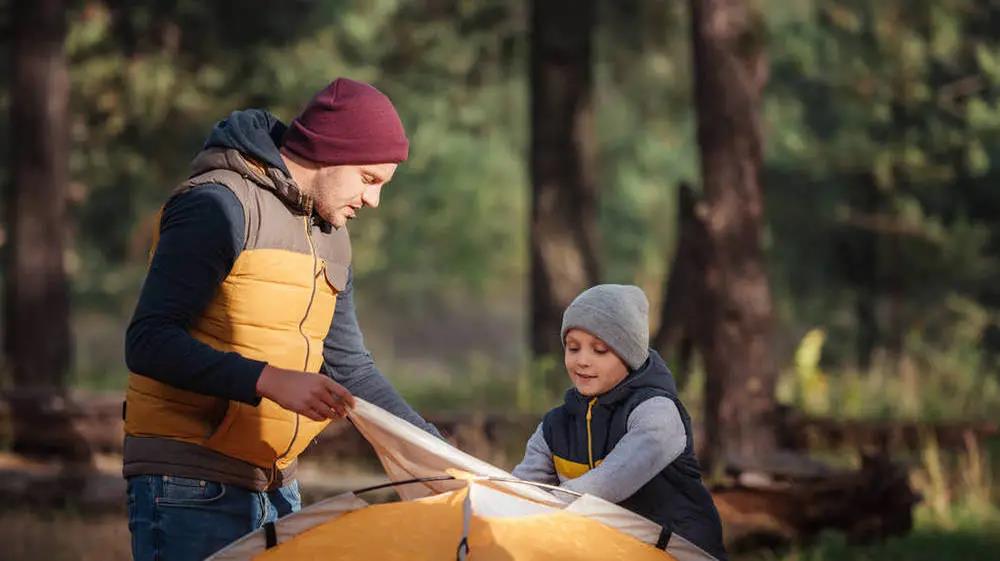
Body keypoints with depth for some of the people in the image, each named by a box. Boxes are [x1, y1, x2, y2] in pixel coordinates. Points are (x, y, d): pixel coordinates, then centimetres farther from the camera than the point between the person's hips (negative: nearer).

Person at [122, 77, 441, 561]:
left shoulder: (330, 235, 16)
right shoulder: (220, 205, -12)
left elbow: (348, 367, 21)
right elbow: (148, 342, -20)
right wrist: (270, 381, -29)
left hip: (276, 489, 8)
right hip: (191, 487, -8)